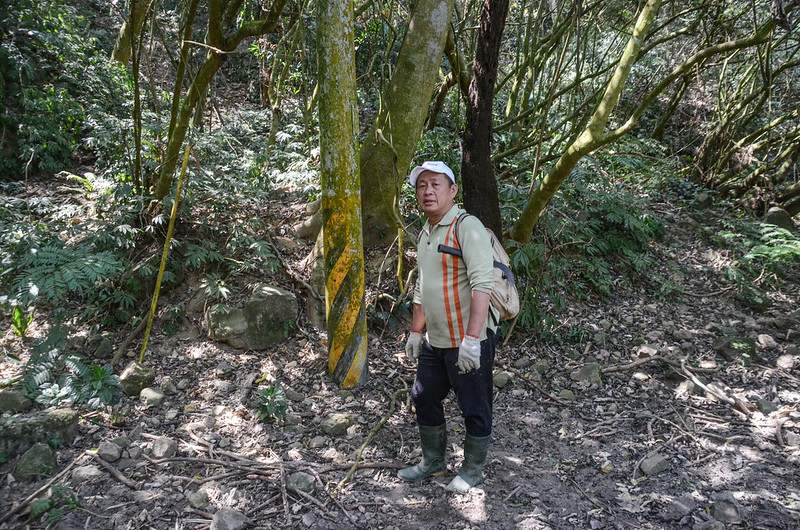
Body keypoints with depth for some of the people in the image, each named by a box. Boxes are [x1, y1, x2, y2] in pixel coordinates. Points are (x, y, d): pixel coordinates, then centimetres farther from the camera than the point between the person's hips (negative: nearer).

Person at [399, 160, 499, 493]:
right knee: (424, 398, 19)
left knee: (474, 409, 7)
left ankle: (473, 469, 28)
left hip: (469, 343, -9)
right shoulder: (425, 234, 13)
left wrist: (471, 339, -30)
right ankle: (433, 461, 38)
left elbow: (482, 284, -24)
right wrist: (416, 332, 21)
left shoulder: (467, 228, -15)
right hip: (435, 341, 9)